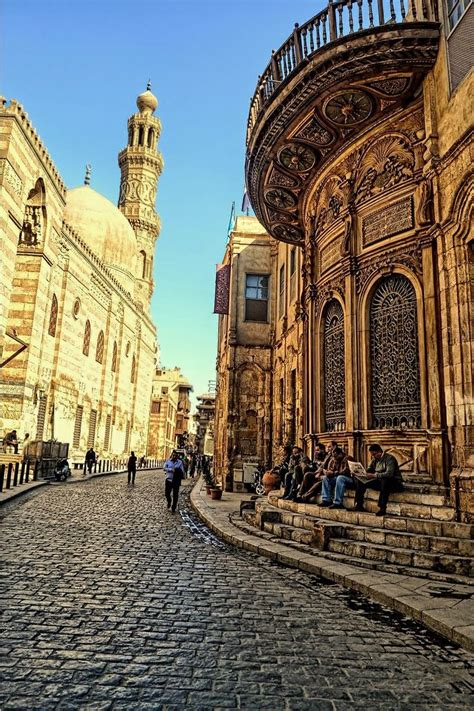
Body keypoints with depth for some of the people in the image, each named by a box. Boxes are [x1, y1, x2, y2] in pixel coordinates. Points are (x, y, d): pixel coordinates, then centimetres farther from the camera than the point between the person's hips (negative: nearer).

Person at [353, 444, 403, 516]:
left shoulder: (389, 458, -15)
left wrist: (374, 475, -35)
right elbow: (368, 471, 13)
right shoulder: (375, 459, 10)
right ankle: (359, 505, 2)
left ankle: (382, 508, -37)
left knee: (384, 481, -43)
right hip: (380, 482, 8)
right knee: (359, 481, -2)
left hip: (394, 482, -8)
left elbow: (389, 474, -29)